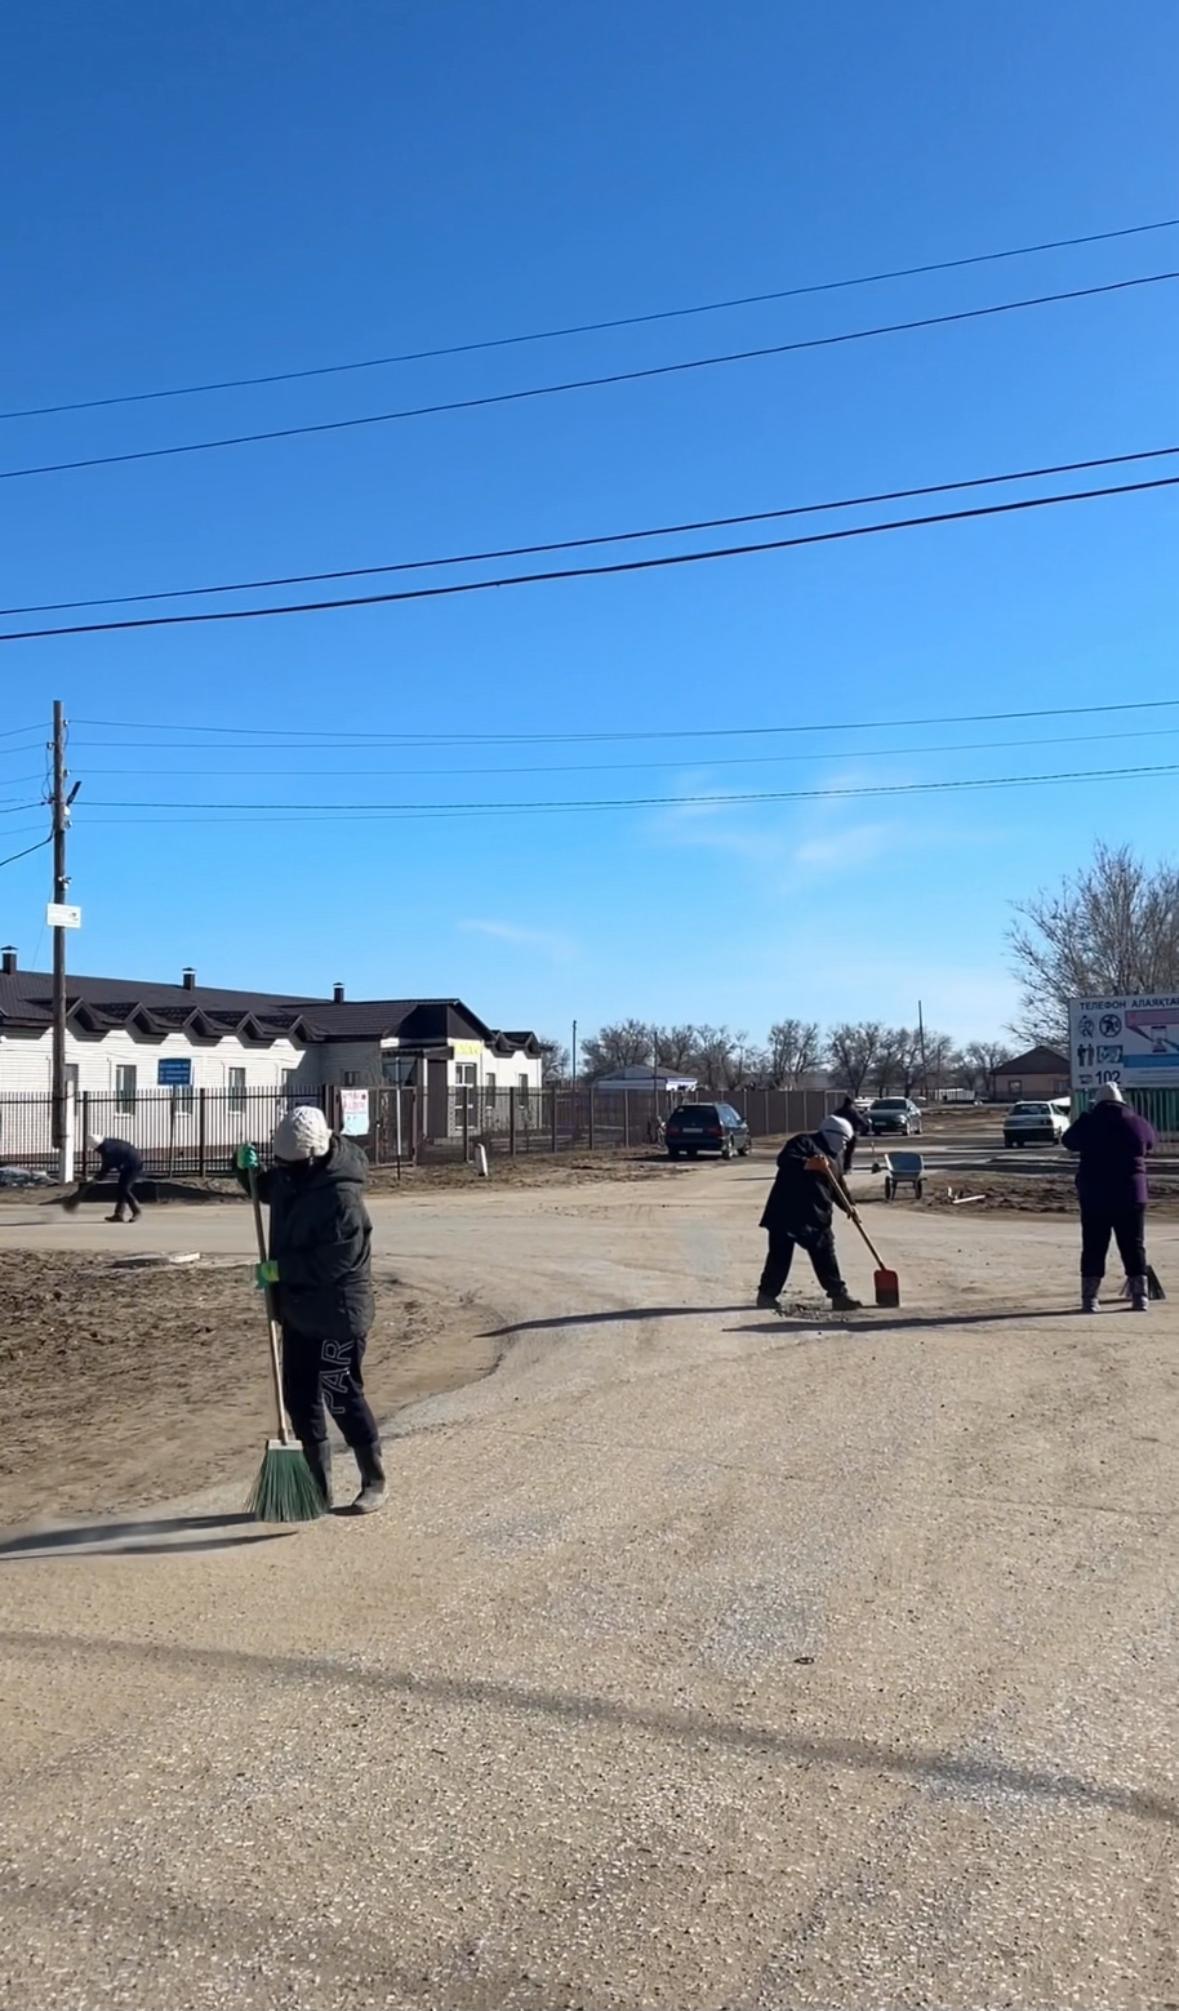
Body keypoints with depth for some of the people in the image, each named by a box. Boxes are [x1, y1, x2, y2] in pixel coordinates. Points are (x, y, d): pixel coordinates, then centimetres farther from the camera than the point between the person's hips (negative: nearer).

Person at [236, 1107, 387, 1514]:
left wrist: (280, 1269, -23)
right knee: (299, 1396, 13)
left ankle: (375, 1482, 13)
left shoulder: (342, 1196, -25)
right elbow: (265, 1189, 24)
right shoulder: (291, 1175, 3)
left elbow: (334, 1261, -28)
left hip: (337, 1312, -9)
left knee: (341, 1396, -3)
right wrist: (246, 1167, 3)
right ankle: (318, 1485, 24)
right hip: (298, 1308, 9)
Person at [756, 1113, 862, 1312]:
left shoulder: (833, 1158, 20)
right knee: (780, 1256, -4)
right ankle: (767, 1295, 4)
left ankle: (839, 1295, 12)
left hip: (818, 1216, 8)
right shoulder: (804, 1142, -7)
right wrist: (808, 1164, -34)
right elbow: (784, 1159, -22)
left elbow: (836, 1188, 22)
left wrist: (847, 1206, 6)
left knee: (826, 1257, 7)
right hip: (787, 1212, -8)